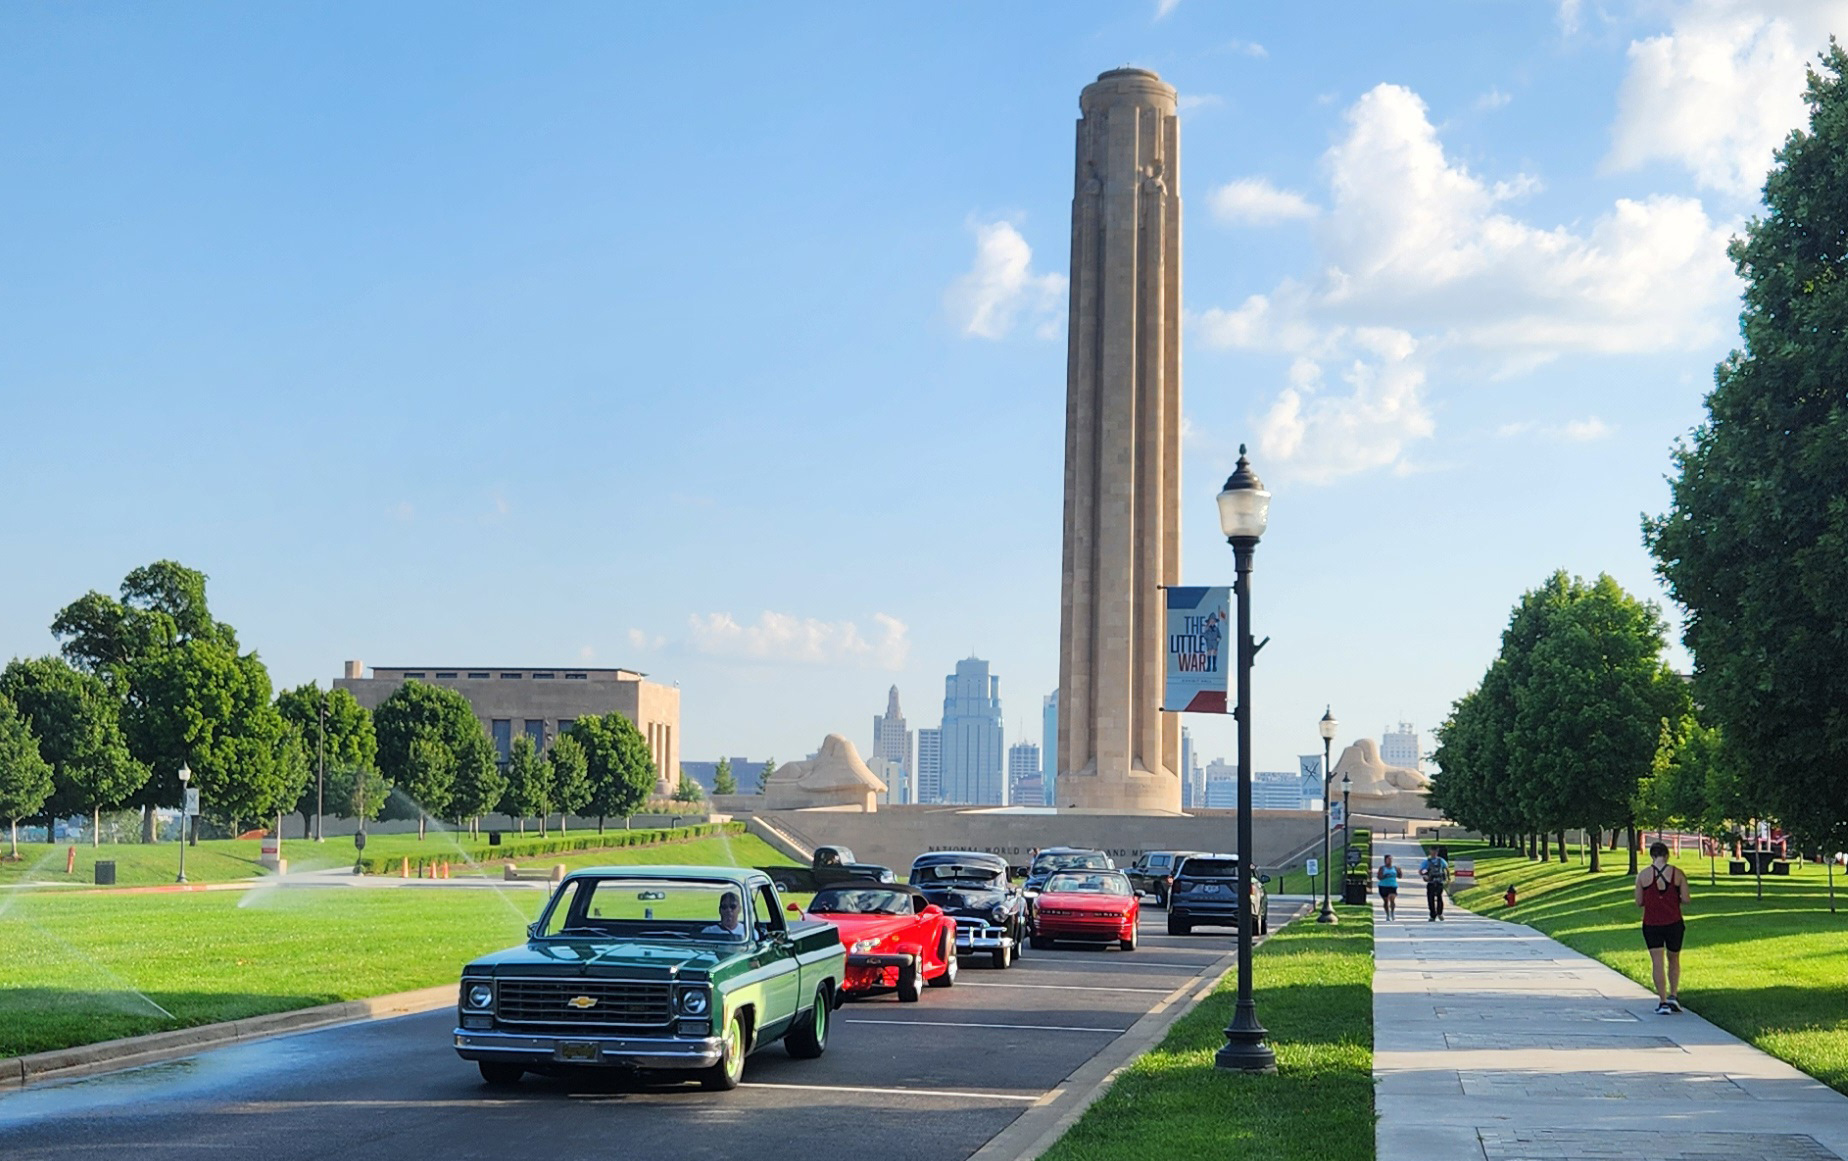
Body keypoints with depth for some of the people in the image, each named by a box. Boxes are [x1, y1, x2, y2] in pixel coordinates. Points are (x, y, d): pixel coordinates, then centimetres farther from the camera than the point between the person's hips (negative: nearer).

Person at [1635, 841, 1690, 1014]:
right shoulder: (1677, 873, -4)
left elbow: (1639, 902, -1)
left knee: (1657, 962, 1)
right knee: (1674, 960, 19)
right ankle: (1673, 996, 11)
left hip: (1651, 924, -1)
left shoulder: (1643, 875, -4)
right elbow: (1685, 899, -6)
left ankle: (1663, 1002, -3)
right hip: (1674, 923, 1)